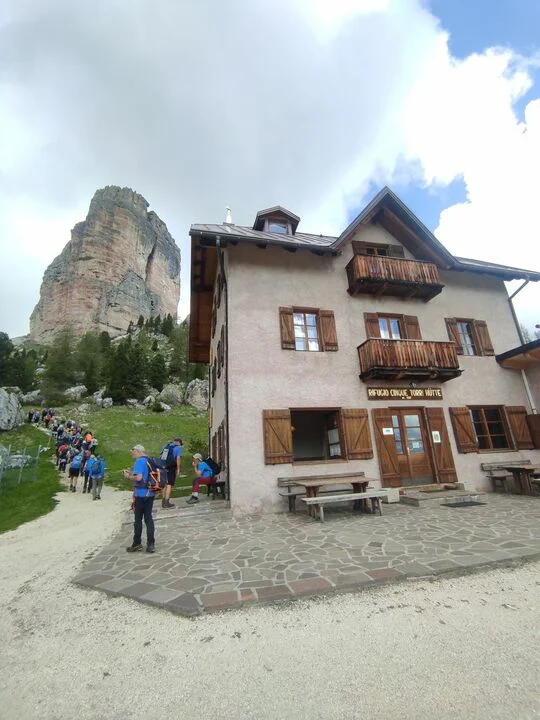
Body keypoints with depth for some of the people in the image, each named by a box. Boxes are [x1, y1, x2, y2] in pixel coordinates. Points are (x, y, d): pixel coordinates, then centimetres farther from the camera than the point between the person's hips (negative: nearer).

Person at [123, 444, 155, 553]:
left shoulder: (139, 461, -15)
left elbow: (138, 477, -25)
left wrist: (128, 477, -8)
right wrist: (131, 473, 15)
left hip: (141, 494, -7)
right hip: (150, 493, 7)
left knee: (138, 519, 8)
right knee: (148, 518, 10)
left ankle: (137, 543, 20)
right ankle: (151, 544, 10)